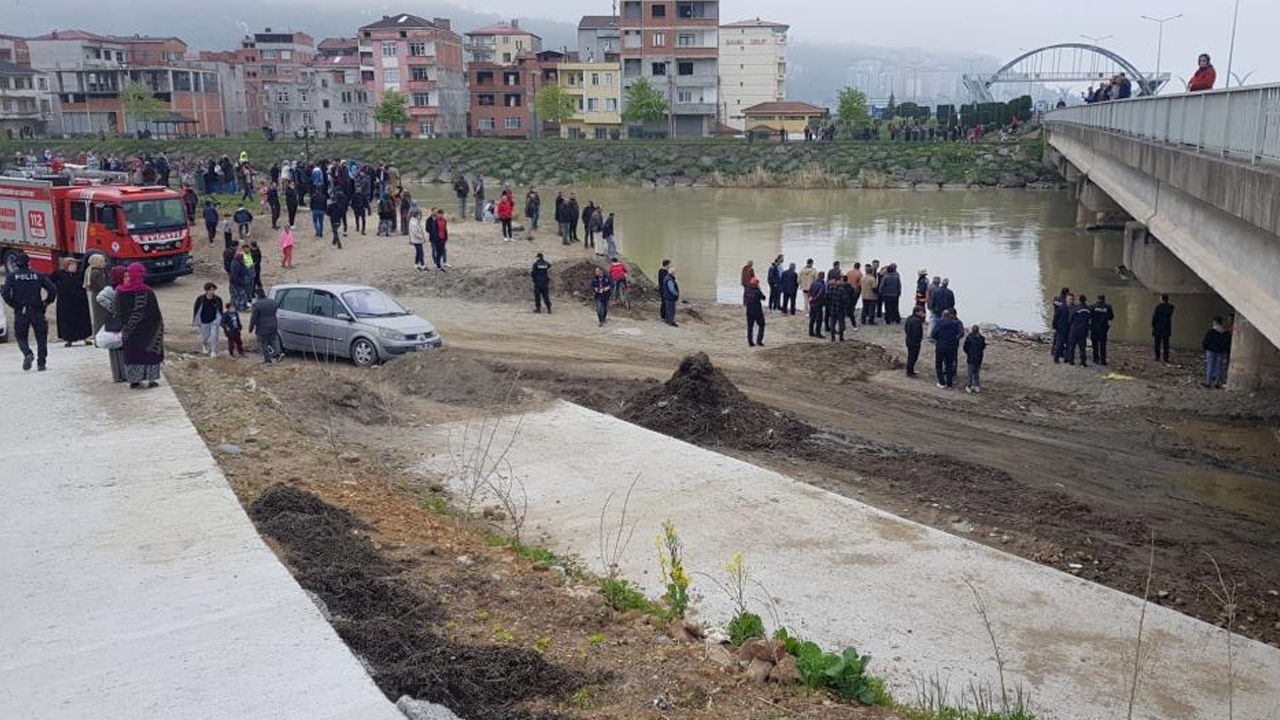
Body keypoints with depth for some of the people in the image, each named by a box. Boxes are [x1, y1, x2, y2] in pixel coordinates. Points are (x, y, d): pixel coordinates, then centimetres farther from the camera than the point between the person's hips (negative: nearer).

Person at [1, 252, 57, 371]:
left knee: (21, 336, 12)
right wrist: (46, 302, 8)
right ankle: (41, 363, 5)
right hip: (37, 311, 1)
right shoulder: (38, 276, 5)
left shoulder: (12, 276, 2)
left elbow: (5, 293, -10)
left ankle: (27, 354, -16)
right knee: (41, 338, 9)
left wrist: (13, 304, 3)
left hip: (20, 312, -1)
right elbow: (53, 289, -2)